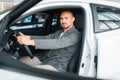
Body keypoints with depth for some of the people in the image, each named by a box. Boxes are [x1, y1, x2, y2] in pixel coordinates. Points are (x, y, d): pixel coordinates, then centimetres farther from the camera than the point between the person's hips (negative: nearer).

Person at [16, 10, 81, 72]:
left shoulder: (75, 34, -13)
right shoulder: (60, 32, 17)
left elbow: (57, 43, -28)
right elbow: (45, 38, 7)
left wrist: (31, 42, -36)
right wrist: (27, 37, -10)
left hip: (57, 67, -8)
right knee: (22, 60, -4)